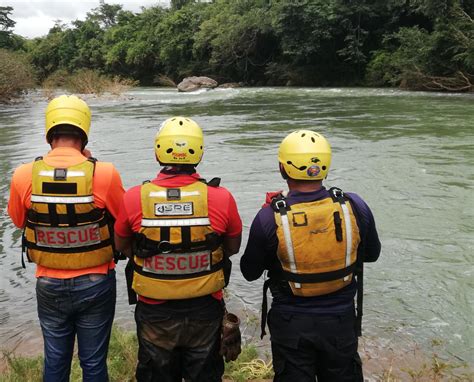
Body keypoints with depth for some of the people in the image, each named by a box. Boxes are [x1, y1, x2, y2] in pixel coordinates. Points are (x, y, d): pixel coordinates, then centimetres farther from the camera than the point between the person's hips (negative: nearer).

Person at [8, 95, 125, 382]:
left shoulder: (24, 175, -13)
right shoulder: (104, 173, -21)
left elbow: (18, 220, 5)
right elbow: (123, 219, -4)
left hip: (49, 285, 2)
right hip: (95, 283, -2)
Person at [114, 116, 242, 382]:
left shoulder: (134, 199, -17)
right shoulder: (221, 198, -17)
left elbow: (122, 246, 2)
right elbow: (233, 247, 0)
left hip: (154, 313, 0)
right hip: (205, 311, 0)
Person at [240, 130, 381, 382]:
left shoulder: (270, 218, -23)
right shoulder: (354, 207, -15)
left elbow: (250, 273, -7)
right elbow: (371, 254, 3)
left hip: (291, 325, -1)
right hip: (341, 321, 2)